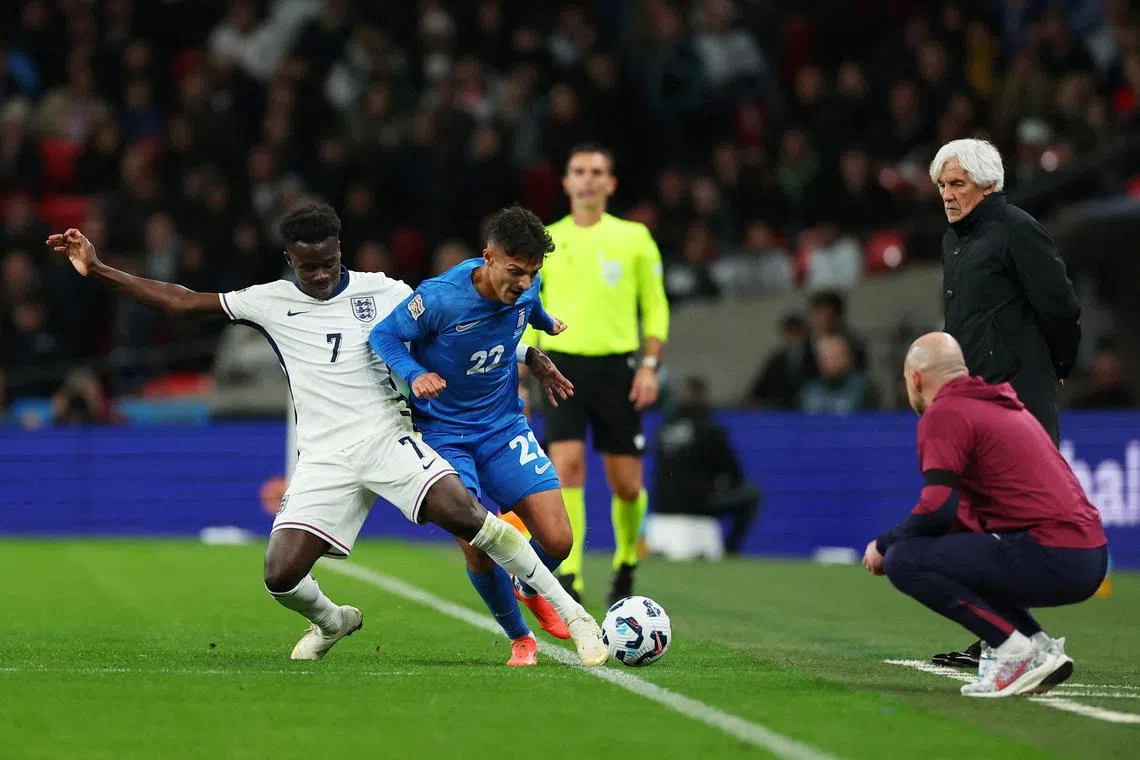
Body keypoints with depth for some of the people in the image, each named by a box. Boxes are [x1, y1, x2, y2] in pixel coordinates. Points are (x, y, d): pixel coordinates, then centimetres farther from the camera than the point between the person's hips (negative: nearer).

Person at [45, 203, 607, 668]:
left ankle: (571, 614, -15)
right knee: (281, 576, -12)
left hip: (386, 435, -2)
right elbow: (181, 302, 9)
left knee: (465, 515, -26)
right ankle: (332, 622, 26)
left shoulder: (381, 291, 5)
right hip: (324, 460, 2)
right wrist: (96, 270, 4)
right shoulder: (271, 302, 8)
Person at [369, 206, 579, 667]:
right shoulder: (440, 298, -25)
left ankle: (529, 588, 29)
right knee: (479, 551, -16)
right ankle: (519, 638, 11)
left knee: (557, 542, -7)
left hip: (503, 426, 4)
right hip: (443, 433, -4)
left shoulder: (526, 287, -10)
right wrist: (414, 374, -30)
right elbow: (383, 336, -13)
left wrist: (544, 331, 35)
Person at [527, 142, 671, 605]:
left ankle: (626, 563, 29)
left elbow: (655, 307, 8)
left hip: (617, 366, 0)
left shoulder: (634, 238, 5)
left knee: (626, 484, 2)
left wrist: (650, 365, -4)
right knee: (566, 464, -18)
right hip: (563, 366, 0)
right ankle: (568, 576, -18)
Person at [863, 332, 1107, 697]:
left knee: (904, 561, -8)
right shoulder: (1000, 403, 24)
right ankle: (1041, 647, 13)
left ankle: (1019, 653, -12)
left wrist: (883, 546, 2)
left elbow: (937, 510, -15)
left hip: (1049, 558, -9)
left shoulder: (943, 414, -4)